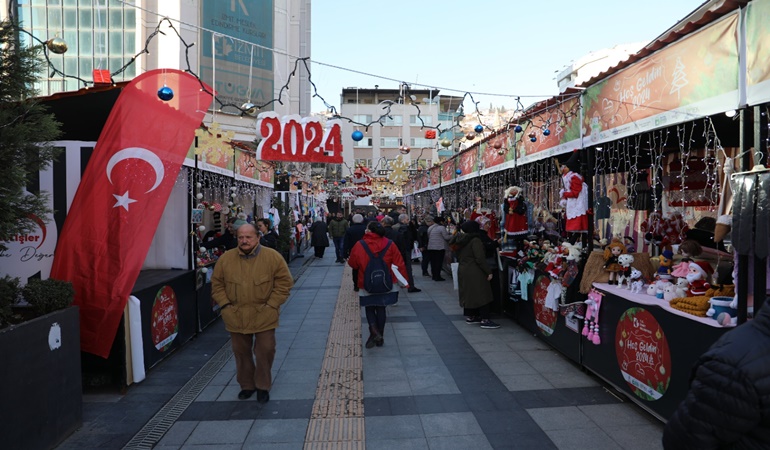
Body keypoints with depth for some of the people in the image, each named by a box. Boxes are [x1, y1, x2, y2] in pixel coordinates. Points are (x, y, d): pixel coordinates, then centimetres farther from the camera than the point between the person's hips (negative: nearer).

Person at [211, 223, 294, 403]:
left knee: (265, 351, 3)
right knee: (241, 352, 13)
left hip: (264, 316, -2)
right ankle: (247, 385, 32)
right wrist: (225, 304, -1)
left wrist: (272, 304, -8)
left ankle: (263, 386, 22)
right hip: (236, 317, 2)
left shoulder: (272, 257, -7)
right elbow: (217, 284, 9)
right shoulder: (225, 259, 0)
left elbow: (284, 281, -3)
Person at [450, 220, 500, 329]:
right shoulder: (475, 240, -16)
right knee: (482, 294, -4)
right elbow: (480, 259, -20)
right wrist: (488, 272, -15)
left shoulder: (459, 240, 9)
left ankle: (470, 316, 24)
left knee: (468, 294, 16)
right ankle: (484, 320, -4)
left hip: (462, 270, 9)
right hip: (474, 272, -9)